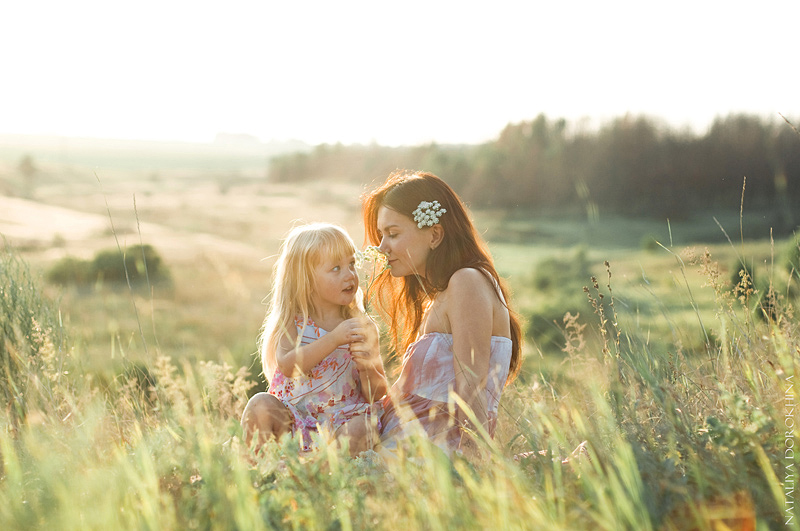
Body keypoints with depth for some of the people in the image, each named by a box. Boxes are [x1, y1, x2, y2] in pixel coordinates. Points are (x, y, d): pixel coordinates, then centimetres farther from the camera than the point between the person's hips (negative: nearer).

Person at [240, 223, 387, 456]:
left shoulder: (364, 328, 4)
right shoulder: (290, 321, 1)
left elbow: (378, 393, 4)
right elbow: (287, 365, -20)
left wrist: (367, 369, -19)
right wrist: (334, 339, -28)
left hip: (341, 422, 0)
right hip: (293, 418, 0)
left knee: (363, 427, -31)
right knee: (260, 406, -27)